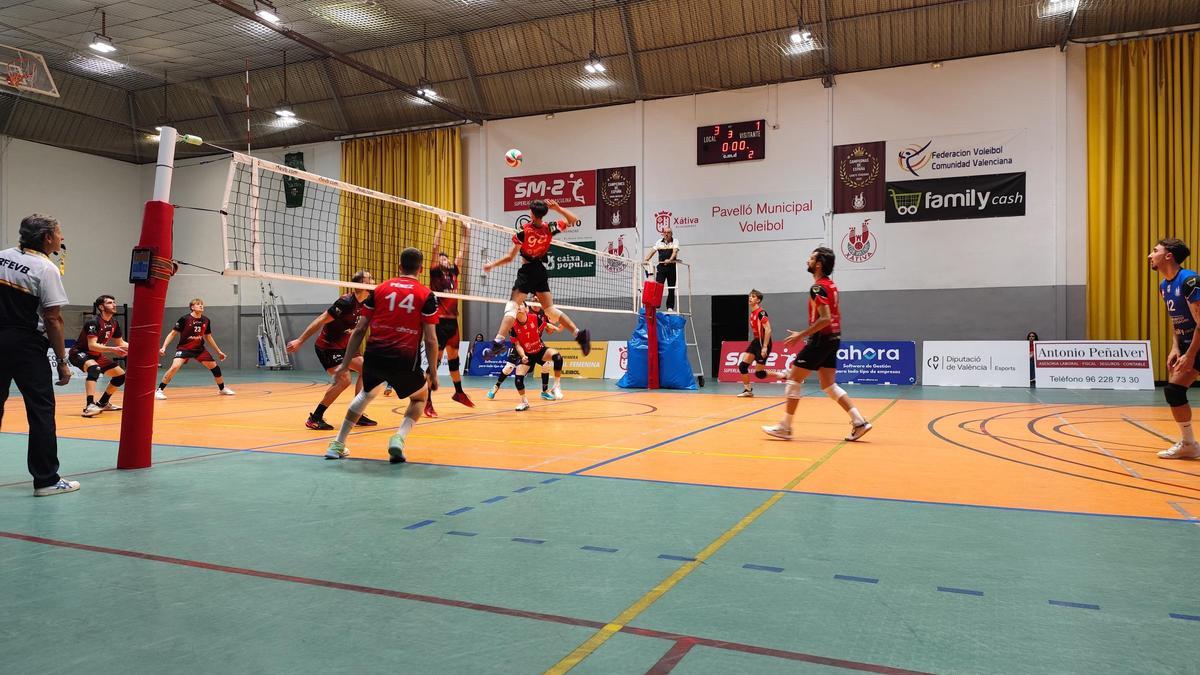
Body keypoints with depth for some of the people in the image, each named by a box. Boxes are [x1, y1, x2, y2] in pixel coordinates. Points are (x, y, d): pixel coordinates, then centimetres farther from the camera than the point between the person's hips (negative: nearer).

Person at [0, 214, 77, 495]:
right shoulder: (46, 269, -10)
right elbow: (52, 320, -13)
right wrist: (62, 361, -9)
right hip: (27, 345, -6)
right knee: (41, 410, 1)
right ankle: (46, 480, 4)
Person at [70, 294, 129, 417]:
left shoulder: (114, 323, 1)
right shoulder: (93, 321, -23)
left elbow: (121, 343, 12)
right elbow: (92, 345, -33)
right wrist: (113, 349, -43)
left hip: (96, 355, 9)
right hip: (79, 353, -9)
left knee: (121, 375, 7)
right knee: (94, 368, -39)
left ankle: (103, 403, 24)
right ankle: (89, 406, -46)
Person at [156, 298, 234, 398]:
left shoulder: (206, 320, 1)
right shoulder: (184, 319, -13)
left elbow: (208, 337, 14)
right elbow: (173, 333, -8)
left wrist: (218, 351, 16)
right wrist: (164, 347, -17)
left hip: (199, 349, 5)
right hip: (184, 348, -5)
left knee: (214, 367, 3)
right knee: (175, 367, -25)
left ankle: (222, 389, 24)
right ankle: (159, 390, -13)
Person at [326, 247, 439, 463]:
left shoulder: (379, 289, 11)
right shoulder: (426, 295, 3)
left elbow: (359, 330, 9)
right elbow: (430, 339, -2)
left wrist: (345, 364, 14)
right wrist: (433, 372, 7)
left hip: (374, 355, 3)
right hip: (405, 360, -3)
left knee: (367, 393, 32)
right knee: (420, 397, 26)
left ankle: (337, 445, 31)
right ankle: (399, 437, 1)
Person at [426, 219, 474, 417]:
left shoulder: (453, 272, 13)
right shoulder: (435, 272, -2)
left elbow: (461, 252, 18)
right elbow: (435, 248, -10)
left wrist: (466, 233, 18)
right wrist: (440, 227, -12)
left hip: (452, 320, 7)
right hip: (439, 321, -7)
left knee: (454, 358, 19)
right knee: (435, 360, -8)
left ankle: (459, 393, 33)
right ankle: (427, 402, -6)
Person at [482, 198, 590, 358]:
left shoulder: (523, 230, -14)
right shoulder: (549, 228, -4)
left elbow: (510, 257, -9)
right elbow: (573, 220, 11)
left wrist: (492, 264, 3)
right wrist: (557, 208, 1)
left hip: (527, 270, -5)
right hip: (541, 270, 5)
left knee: (512, 306, -9)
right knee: (550, 309, 13)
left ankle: (498, 341, -23)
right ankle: (579, 333, 5)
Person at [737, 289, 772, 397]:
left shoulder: (761, 312, -16)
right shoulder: (752, 313, 11)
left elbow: (768, 330, -23)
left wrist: (765, 347, -26)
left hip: (763, 343, -9)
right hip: (755, 342, 9)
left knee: (759, 373, -6)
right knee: (742, 365, 1)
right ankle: (747, 390, 12)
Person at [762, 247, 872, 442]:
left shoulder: (818, 287, -15)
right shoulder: (830, 285, 14)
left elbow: (825, 319, -24)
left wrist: (801, 335, -19)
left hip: (821, 339, -9)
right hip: (832, 338, 9)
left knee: (793, 378, -2)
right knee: (829, 385, 12)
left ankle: (785, 427, 2)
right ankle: (859, 422, 6)